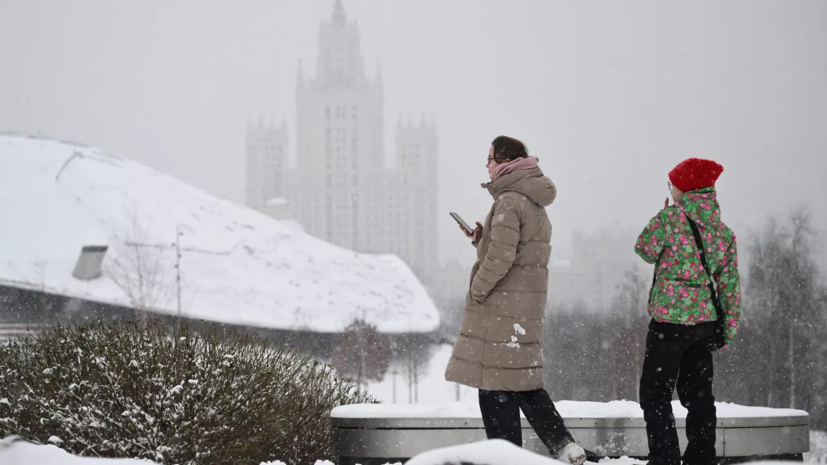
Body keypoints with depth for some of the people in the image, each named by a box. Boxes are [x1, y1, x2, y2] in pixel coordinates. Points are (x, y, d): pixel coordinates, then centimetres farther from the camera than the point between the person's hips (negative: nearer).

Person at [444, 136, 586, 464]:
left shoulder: (509, 201, -15)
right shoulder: (534, 204, 16)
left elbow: (501, 257, -23)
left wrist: (477, 291, -12)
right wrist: (480, 238, 14)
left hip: (501, 310, -10)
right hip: (526, 310, 10)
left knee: (497, 388, -3)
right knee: (524, 384, 14)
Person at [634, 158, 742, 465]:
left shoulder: (670, 218, -13)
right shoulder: (723, 231, 5)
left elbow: (646, 251, 2)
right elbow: (730, 284, 7)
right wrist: (729, 330, 13)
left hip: (669, 321, -6)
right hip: (705, 322, 6)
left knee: (655, 393, 1)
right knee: (698, 393, 15)